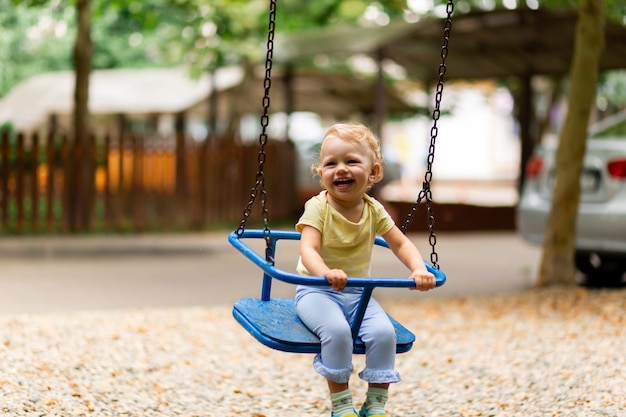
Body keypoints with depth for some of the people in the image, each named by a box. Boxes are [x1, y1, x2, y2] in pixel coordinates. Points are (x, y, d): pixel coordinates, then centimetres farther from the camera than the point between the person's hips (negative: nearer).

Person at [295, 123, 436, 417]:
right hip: (317, 291, -4)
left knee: (384, 332, -21)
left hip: (357, 293, 4)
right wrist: (326, 273, -48)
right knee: (336, 330, -32)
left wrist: (419, 269, -18)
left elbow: (401, 243, 4)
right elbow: (308, 249, -26)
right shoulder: (318, 208, -14)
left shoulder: (374, 210, -1)